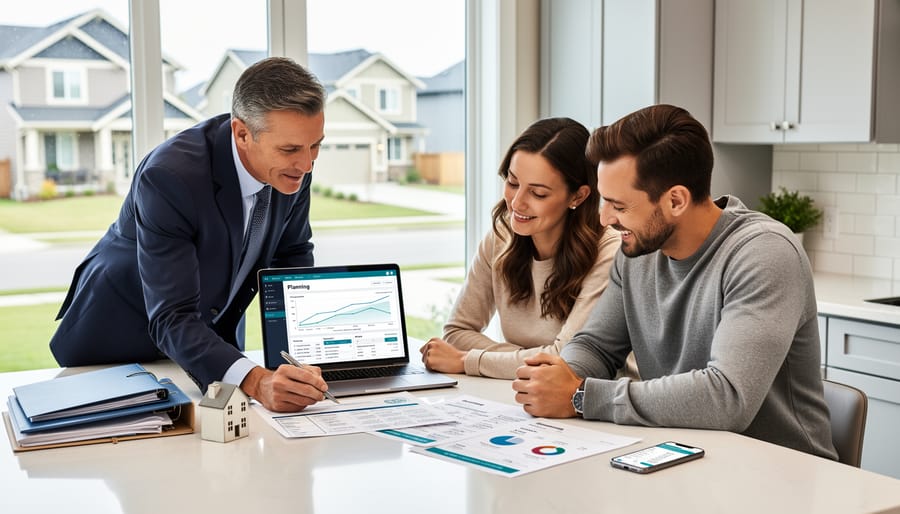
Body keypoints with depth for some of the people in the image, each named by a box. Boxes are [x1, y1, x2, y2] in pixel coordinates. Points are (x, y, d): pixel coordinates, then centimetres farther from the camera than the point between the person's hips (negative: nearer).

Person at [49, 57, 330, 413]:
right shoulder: (168, 177, -34)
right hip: (118, 339, -3)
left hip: (212, 334, 4)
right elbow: (172, 320, -36)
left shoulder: (293, 163, -15)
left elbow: (292, 256, 0)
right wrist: (255, 382, -51)